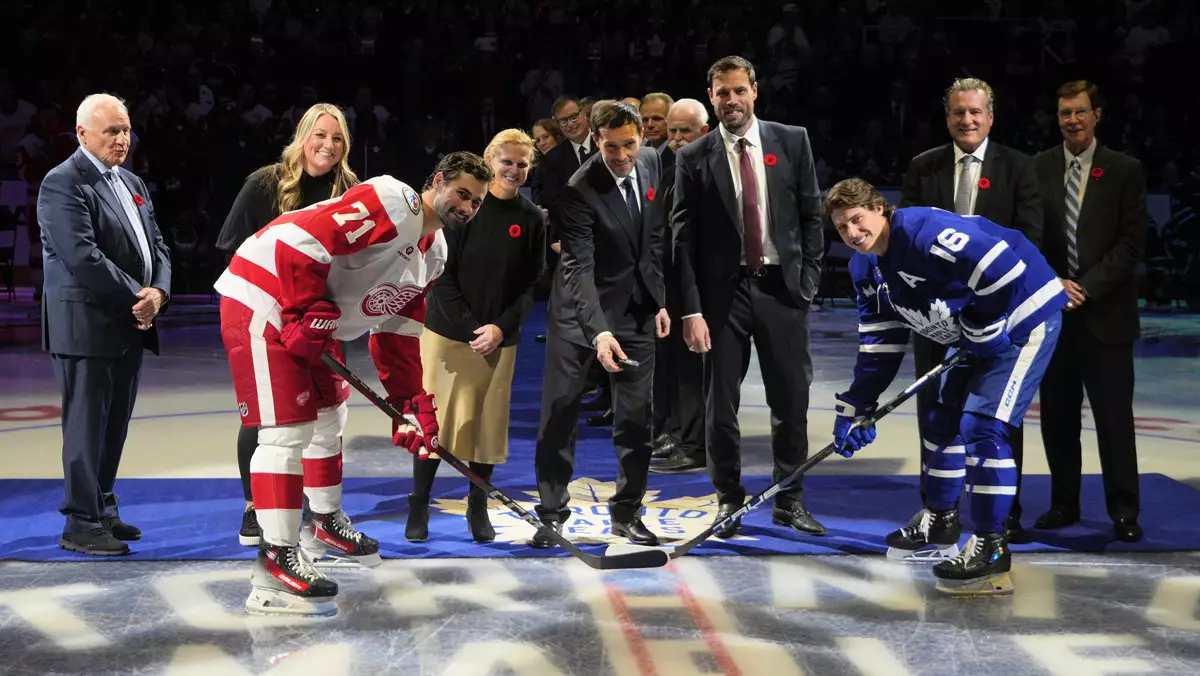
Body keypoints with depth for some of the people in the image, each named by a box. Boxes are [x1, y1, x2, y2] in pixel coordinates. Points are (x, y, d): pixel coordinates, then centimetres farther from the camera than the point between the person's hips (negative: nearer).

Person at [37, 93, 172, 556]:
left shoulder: (132, 184, 17)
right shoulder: (63, 184, -11)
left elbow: (156, 246, 16)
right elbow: (82, 256, -20)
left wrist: (158, 291, -5)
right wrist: (137, 295, -16)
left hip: (130, 325, 8)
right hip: (86, 326, -8)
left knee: (115, 426, 13)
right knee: (86, 426, -3)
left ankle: (103, 511, 23)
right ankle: (81, 525, 2)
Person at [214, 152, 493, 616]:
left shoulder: (434, 251, 13)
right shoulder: (393, 204, -19)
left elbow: (398, 330, 17)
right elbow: (301, 239, -27)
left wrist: (411, 402, 12)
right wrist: (307, 314, -23)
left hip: (310, 317, 11)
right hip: (262, 299, -11)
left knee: (328, 414, 22)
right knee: (288, 430, -14)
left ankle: (325, 525, 42)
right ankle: (276, 563, -14)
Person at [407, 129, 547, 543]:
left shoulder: (532, 219, 1)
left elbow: (532, 284, 2)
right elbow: (442, 273, -6)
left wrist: (501, 327, -10)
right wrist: (469, 326, -13)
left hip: (500, 339, 2)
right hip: (447, 333, -2)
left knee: (489, 425, 5)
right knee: (436, 420, -1)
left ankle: (478, 510, 18)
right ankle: (418, 508, 10)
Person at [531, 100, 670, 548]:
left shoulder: (651, 163, -3)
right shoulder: (580, 192, -22)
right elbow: (580, 268, -30)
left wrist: (660, 299, 9)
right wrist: (599, 331, -41)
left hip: (636, 308, 5)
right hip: (579, 311, -5)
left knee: (636, 416, 5)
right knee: (560, 414, -1)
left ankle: (627, 512, 15)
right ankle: (552, 514, 9)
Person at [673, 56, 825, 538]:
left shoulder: (792, 141, 4)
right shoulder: (694, 158, 0)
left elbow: (811, 214, 8)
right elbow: (683, 238, -2)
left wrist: (809, 277, 0)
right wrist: (690, 309, -8)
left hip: (781, 286, 1)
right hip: (722, 291, -1)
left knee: (792, 399, 5)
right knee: (720, 404, 4)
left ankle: (789, 501, 18)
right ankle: (729, 500, 18)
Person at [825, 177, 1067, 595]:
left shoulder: (925, 232, -28)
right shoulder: (866, 268, 3)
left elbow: (1001, 266, -33)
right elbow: (878, 345, 7)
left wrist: (982, 328, -20)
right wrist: (854, 410, 1)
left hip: (1023, 317, -10)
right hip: (977, 332, 10)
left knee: (982, 427, -14)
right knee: (945, 417, 17)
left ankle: (991, 548, -6)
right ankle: (940, 520, 35)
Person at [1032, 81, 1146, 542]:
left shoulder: (1125, 171, -1)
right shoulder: (1038, 169, 6)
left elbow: (1130, 244, -5)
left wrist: (1087, 287, -13)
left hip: (1105, 313, -3)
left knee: (1114, 415, -1)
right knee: (1057, 414, 8)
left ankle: (1124, 511, 5)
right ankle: (1064, 503, 18)